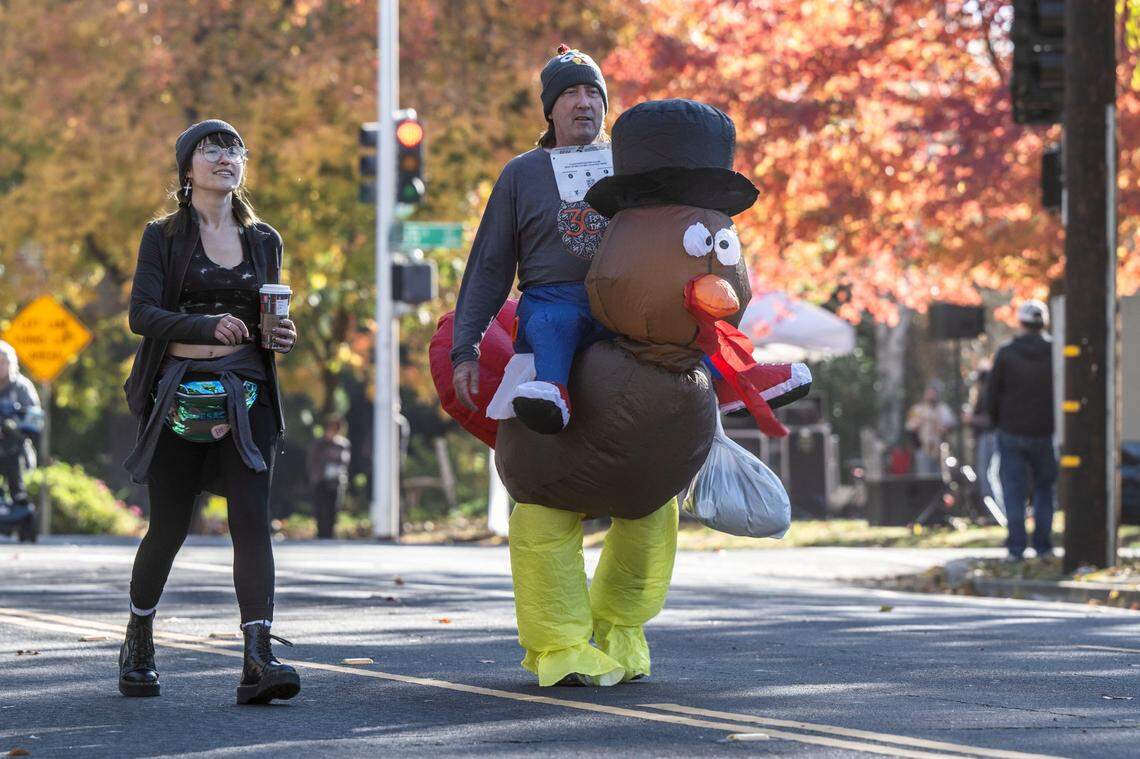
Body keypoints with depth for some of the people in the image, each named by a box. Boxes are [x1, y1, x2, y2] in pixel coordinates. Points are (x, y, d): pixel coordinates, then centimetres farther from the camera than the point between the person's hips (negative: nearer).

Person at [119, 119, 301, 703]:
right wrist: (206, 327, -24)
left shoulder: (263, 241, 14)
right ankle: (138, 643, 29)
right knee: (169, 524, 4)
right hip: (178, 396, -2)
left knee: (252, 519, -13)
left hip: (245, 398, 2)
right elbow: (141, 313, -8)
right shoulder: (164, 236, 3)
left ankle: (258, 660, -22)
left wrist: (283, 337, -1)